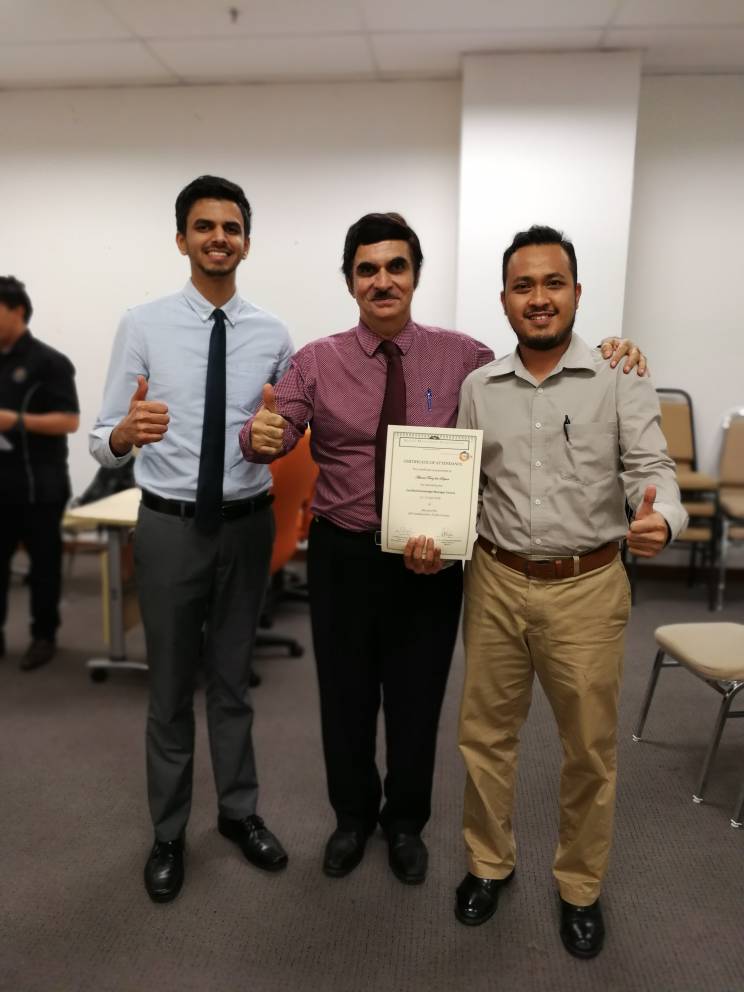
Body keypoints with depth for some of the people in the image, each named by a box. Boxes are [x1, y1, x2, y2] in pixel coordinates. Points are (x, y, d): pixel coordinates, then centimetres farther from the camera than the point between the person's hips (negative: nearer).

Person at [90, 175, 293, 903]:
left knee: (232, 680, 18)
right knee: (170, 687, 13)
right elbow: (102, 442, -8)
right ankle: (168, 833, 34)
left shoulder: (272, 335, 0)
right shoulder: (143, 325, -6)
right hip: (169, 525, -1)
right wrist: (126, 433, -30)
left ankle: (239, 811, 39)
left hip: (247, 524, 2)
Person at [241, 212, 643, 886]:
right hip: (342, 554, 1)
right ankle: (353, 817, 45)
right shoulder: (317, 361, -3)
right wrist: (261, 437, -34)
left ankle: (406, 823, 45)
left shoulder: (463, 357, -3)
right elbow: (275, 435, -11)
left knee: (417, 699, 16)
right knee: (345, 697, 17)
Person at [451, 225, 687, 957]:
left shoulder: (619, 379, -4)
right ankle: (489, 863, 38)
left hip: (587, 587, -2)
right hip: (496, 581, 3)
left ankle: (580, 886, 36)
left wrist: (660, 519, -31)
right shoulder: (479, 388, 5)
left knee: (589, 746, 12)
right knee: (484, 733, 14)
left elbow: (652, 469, -9)